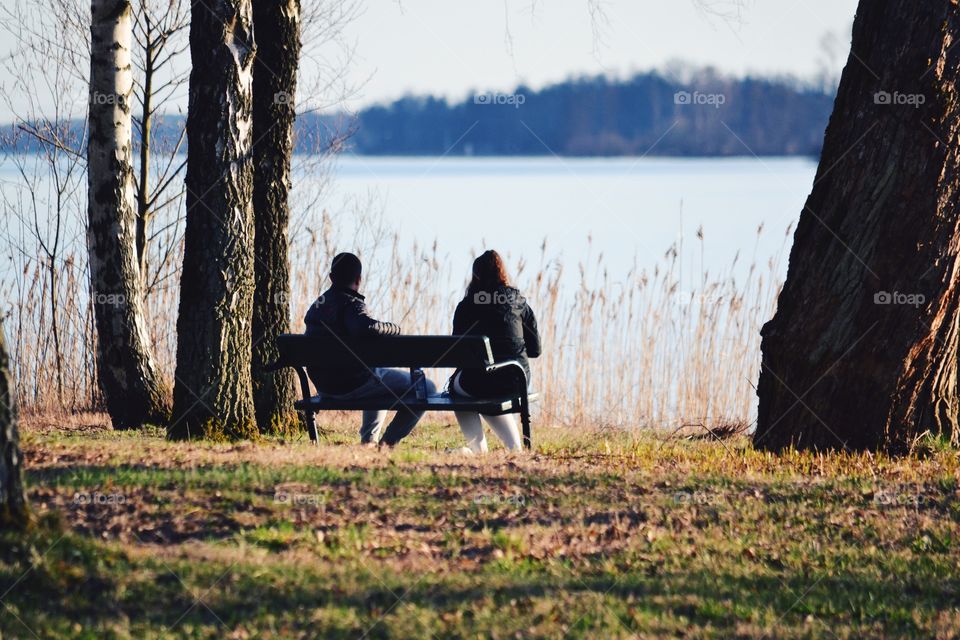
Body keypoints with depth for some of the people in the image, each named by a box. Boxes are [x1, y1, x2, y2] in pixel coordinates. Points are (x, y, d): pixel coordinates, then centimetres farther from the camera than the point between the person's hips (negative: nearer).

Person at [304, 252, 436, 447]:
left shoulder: (317, 305, 10)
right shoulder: (351, 304, -16)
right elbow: (367, 327, -37)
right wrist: (393, 328, -18)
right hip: (352, 384, -9)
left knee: (381, 378, 40)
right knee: (427, 389, -4)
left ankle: (369, 439, 36)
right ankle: (388, 442, 0)